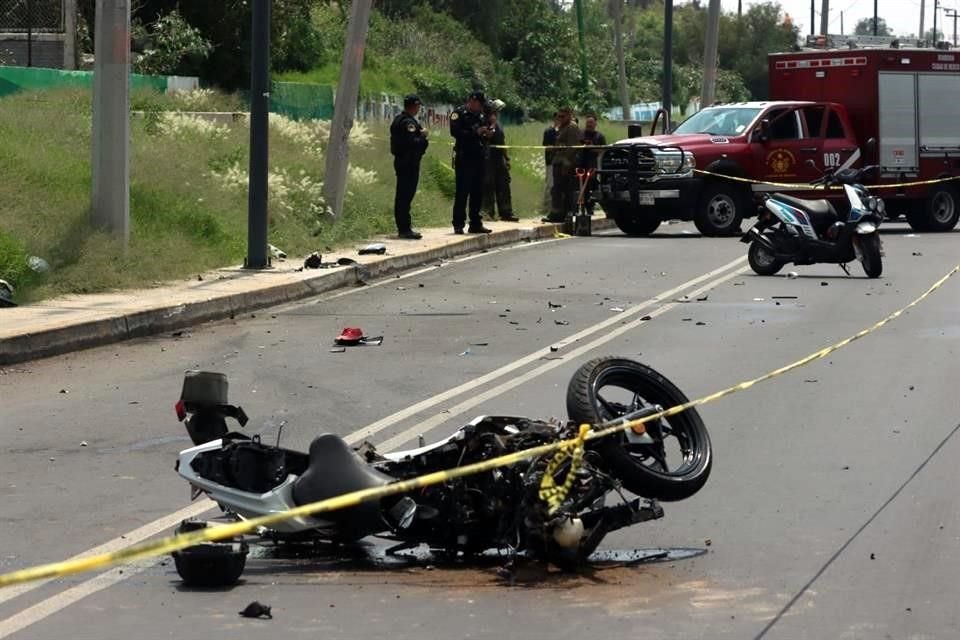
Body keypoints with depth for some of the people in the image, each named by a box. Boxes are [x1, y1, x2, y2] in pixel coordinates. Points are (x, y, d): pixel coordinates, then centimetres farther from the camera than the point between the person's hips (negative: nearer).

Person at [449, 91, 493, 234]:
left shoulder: (481, 116, 18)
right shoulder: (459, 113, -5)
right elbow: (455, 131, -18)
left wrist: (486, 134, 1)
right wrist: (476, 132, -20)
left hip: (478, 158, 8)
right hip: (464, 158, -8)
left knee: (478, 192, 9)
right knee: (462, 191, -7)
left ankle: (475, 223, 14)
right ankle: (458, 224, -5)